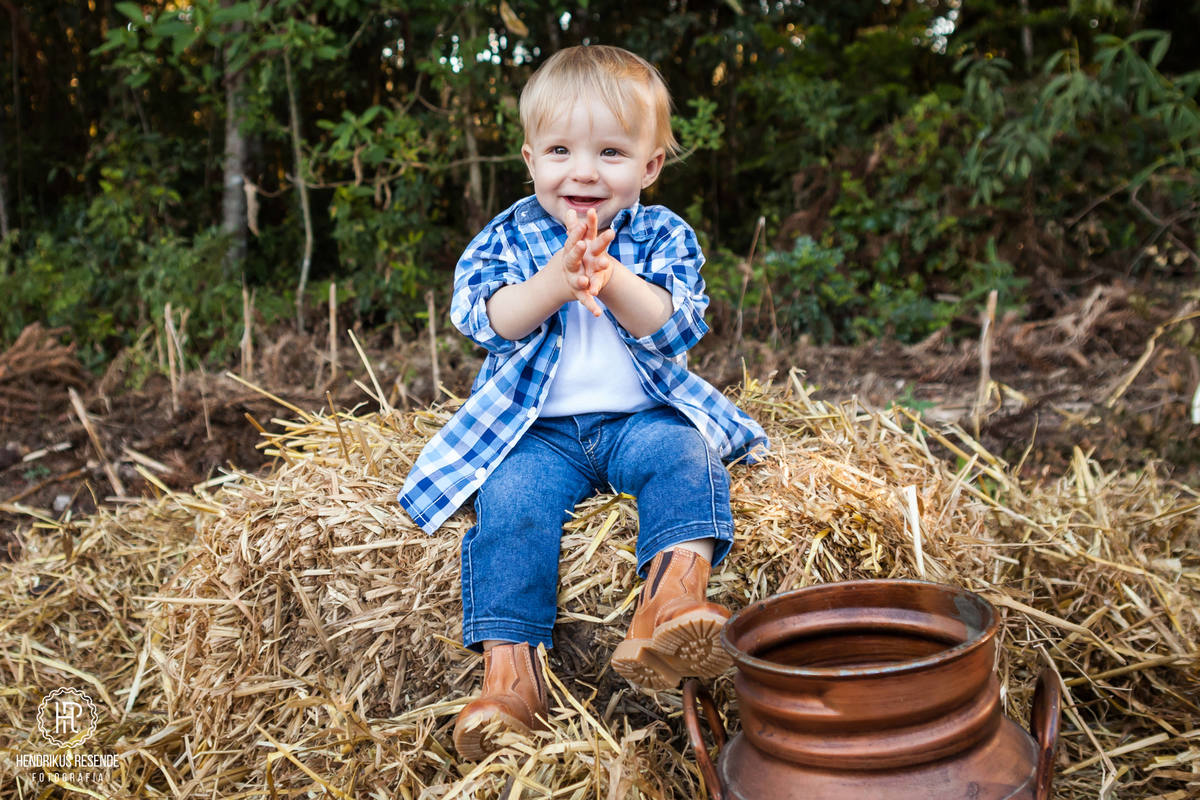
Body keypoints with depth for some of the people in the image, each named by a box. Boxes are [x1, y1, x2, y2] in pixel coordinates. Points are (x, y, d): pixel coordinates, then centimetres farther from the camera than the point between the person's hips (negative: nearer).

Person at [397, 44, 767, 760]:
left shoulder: (664, 236, 6)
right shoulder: (508, 236, 7)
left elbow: (677, 325, -8)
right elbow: (484, 317, -8)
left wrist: (610, 277, -24)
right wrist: (556, 279, -23)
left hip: (643, 414, 1)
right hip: (538, 429, 0)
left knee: (682, 456, -29)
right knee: (511, 500, -26)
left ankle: (673, 599, -46)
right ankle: (510, 671, -29)